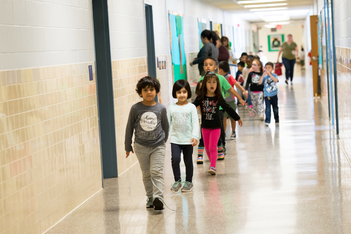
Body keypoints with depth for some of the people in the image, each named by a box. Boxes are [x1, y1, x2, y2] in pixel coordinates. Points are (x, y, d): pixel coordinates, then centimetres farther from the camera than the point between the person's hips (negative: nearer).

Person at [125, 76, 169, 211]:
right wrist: (128, 146, 8)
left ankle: (158, 198, -16)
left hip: (158, 146, -1)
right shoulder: (136, 109, -5)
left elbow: (165, 127, 13)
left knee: (157, 172, -11)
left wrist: (163, 141, 19)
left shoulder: (161, 109, -2)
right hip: (141, 147, 1)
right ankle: (150, 198, 20)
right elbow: (129, 128, 3)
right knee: (146, 174, 10)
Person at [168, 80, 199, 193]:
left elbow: (195, 123, -6)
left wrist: (195, 136, -17)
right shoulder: (171, 108, 4)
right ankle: (177, 181, 2)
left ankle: (188, 182, 24)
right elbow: (167, 123, 8)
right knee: (175, 159, -14)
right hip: (175, 139, 1)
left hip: (188, 140, -1)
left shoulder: (191, 107, -2)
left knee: (188, 161, 7)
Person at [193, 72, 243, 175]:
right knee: (207, 148, 10)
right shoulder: (201, 98, -4)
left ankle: (213, 166, -10)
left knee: (212, 147, -11)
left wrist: (237, 118, 13)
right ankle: (212, 163, 25)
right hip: (205, 126, 2)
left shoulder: (218, 99, -4)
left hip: (216, 126, -2)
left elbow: (228, 108, 5)